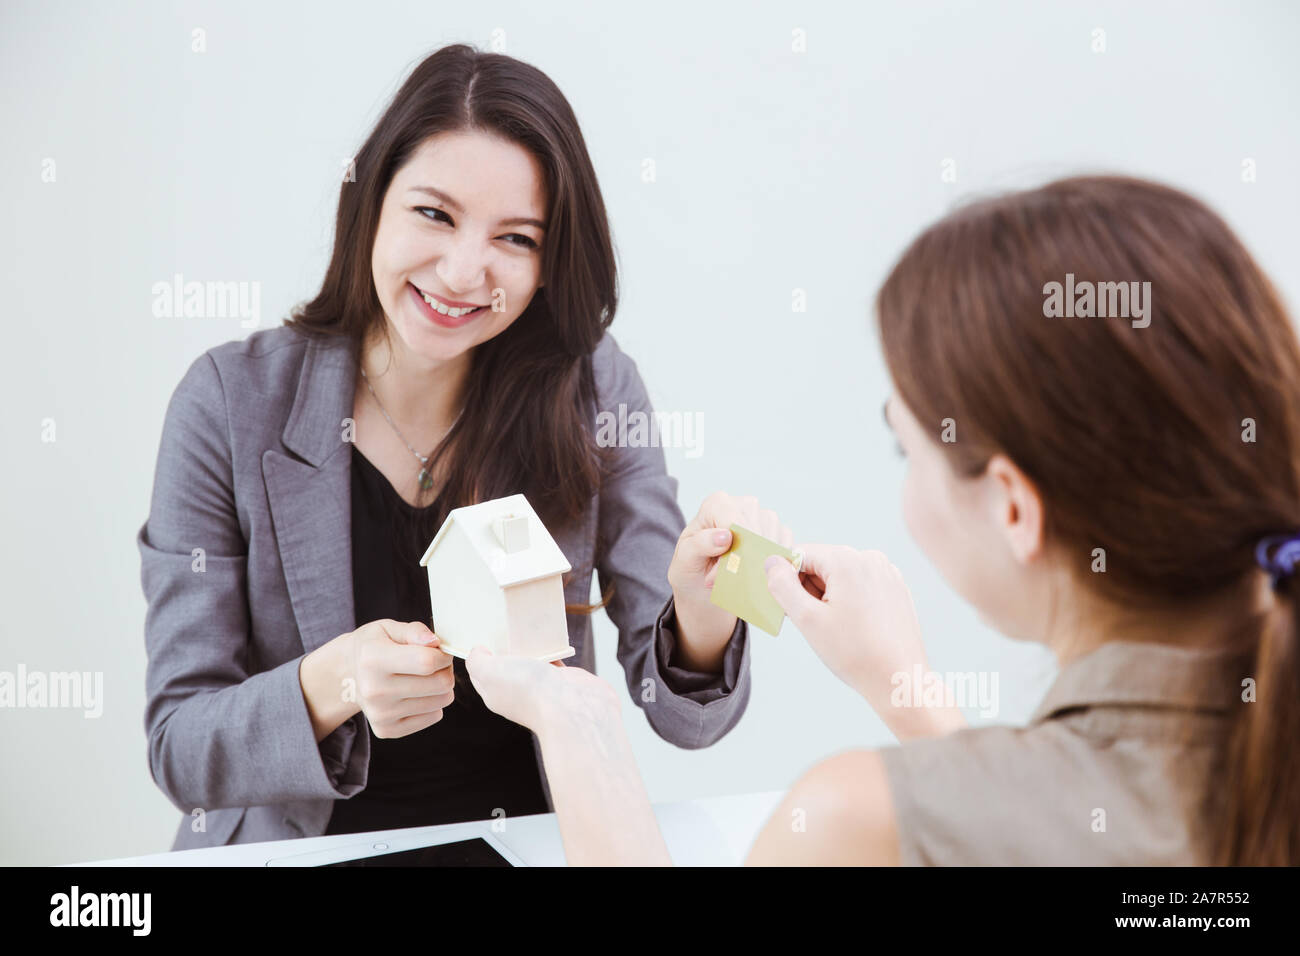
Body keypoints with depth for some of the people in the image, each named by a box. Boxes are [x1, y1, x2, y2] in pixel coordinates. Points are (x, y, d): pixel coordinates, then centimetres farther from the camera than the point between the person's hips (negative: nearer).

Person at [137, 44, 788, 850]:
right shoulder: (232, 403, -9)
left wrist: (704, 613, -28)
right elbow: (179, 748, -8)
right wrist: (331, 685, -27)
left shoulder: (598, 395, -5)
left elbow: (680, 717, -7)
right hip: (303, 845, 0)